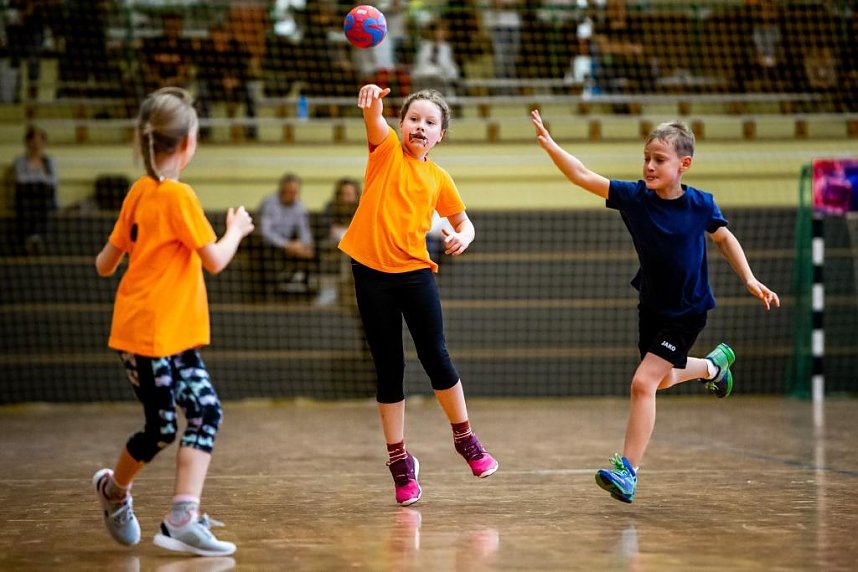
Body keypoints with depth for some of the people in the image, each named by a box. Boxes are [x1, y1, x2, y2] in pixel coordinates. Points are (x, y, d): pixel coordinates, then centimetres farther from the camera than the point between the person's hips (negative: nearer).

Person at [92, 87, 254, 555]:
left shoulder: (139, 192, 9)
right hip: (149, 331, -8)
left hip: (174, 333, 8)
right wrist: (236, 230, 3)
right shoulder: (178, 196, -16)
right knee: (162, 427, 2)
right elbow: (214, 260, -16)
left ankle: (183, 518, -9)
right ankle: (114, 489, 28)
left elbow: (104, 264, 12)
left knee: (205, 410, -2)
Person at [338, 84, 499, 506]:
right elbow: (373, 117, -19)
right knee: (388, 369, 4)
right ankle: (399, 459, 13)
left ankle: (464, 437, 22)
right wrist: (372, 98, -42)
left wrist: (463, 238, -7)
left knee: (436, 358, 1)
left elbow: (464, 222, 17)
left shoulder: (438, 178, 8)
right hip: (372, 273, -1)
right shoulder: (386, 150, 2)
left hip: (415, 273, 1)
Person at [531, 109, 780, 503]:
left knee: (643, 382, -17)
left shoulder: (700, 205, -16)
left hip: (687, 311, -5)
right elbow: (583, 177, -17)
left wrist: (750, 280, -6)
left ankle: (627, 471, -13)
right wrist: (549, 145, -30)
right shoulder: (634, 197, -12)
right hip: (651, 306, 5)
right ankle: (714, 364, 56)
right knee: (662, 380, 24)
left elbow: (724, 238, 1)